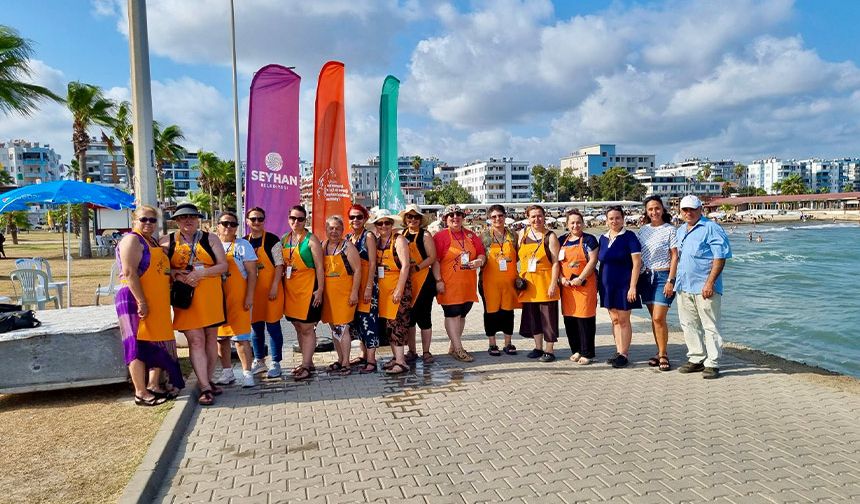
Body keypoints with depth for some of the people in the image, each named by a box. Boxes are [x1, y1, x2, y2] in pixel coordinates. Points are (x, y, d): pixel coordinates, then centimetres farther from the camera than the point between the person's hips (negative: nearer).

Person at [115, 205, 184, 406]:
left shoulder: (153, 242, 18)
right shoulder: (132, 240, -10)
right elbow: (129, 272, -20)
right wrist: (142, 302, -24)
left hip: (158, 305, 9)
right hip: (137, 301, -9)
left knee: (158, 345, 13)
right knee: (139, 346, -2)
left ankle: (154, 386, 25)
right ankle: (141, 393, 6)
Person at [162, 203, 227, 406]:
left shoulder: (210, 239, 7)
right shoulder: (167, 241, 7)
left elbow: (223, 266, 1)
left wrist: (201, 273, -14)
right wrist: (176, 274, -12)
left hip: (210, 296, 2)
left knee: (211, 338, 8)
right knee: (195, 340, -6)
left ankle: (207, 380, 22)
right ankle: (205, 387, -3)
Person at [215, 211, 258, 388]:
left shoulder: (243, 245, 2)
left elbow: (252, 273, -2)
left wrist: (249, 296, -11)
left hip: (237, 298, -4)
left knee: (241, 337, -5)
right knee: (221, 336, 10)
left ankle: (247, 373, 2)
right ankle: (227, 372, 22)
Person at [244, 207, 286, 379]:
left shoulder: (272, 239, -5)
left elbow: (279, 265, -8)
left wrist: (275, 286, -15)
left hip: (270, 289, -5)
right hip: (252, 290, 5)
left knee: (273, 326, 0)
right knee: (255, 326, 12)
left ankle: (275, 363, 10)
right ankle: (259, 361, 26)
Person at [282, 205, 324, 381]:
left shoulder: (311, 239, -7)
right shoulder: (285, 239, 11)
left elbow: (319, 266, -10)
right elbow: (282, 264, 18)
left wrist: (320, 290, -15)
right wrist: (280, 285, 13)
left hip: (308, 287, -7)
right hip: (290, 288, 7)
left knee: (307, 328, -3)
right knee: (298, 327, 13)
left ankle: (306, 367, 3)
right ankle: (308, 362, 25)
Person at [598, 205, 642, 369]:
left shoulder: (629, 237, -7)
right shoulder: (603, 238, 10)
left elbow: (636, 263, -11)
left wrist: (632, 287, -16)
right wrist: (599, 284, 11)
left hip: (623, 285, -5)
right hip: (607, 285, 6)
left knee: (623, 320, 0)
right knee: (614, 320, 11)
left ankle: (624, 354, 8)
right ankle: (618, 352, 20)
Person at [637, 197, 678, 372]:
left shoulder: (670, 229, -3)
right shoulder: (643, 230, 10)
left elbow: (675, 257, -6)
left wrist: (670, 280, -13)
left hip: (663, 275, -5)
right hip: (646, 276, 5)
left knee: (659, 318, -10)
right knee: (654, 318, 9)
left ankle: (663, 355, 3)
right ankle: (661, 352, 19)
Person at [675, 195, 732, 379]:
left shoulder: (711, 228, -8)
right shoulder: (680, 231, 16)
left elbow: (720, 258, -14)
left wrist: (710, 282, -21)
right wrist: (675, 281, 16)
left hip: (704, 287, -8)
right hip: (684, 286, 8)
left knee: (710, 326, 0)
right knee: (689, 325, 13)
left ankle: (712, 363, 7)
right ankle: (696, 359, 25)